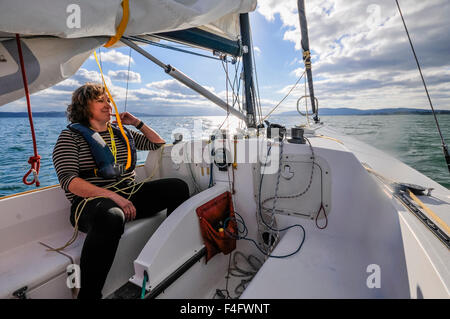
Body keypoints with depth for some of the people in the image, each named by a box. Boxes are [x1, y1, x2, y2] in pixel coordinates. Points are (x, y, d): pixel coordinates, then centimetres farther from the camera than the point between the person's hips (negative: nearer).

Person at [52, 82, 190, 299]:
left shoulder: (121, 132, 18)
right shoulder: (71, 136, 3)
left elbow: (158, 143, 26)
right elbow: (68, 180, -12)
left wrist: (138, 123, 13)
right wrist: (112, 196, -24)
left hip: (129, 196, 6)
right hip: (92, 201, -5)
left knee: (177, 187, -11)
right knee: (111, 217, -41)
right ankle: (87, 294, -25)